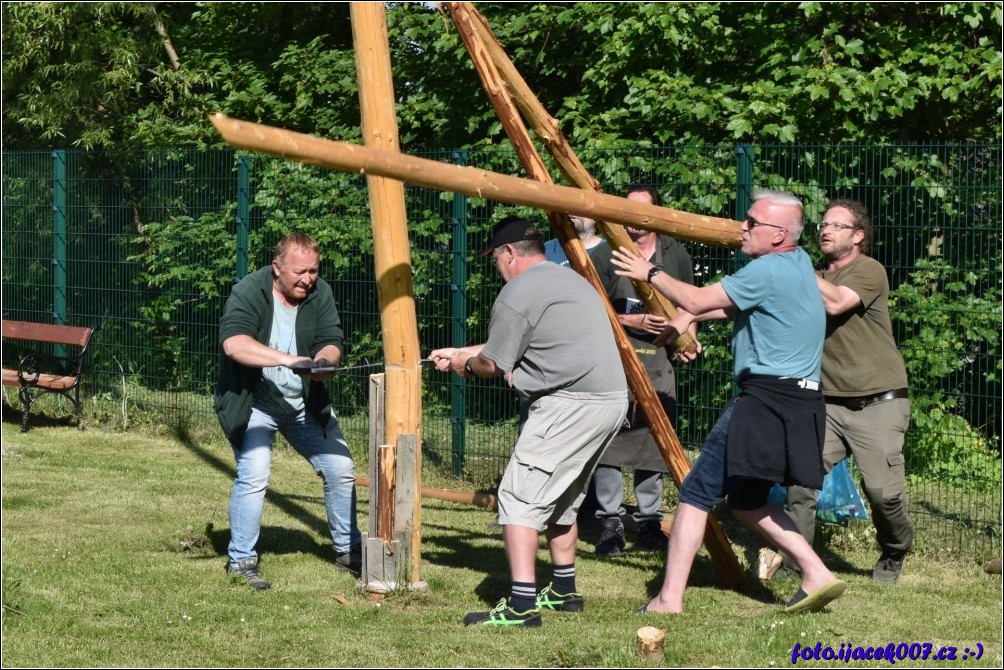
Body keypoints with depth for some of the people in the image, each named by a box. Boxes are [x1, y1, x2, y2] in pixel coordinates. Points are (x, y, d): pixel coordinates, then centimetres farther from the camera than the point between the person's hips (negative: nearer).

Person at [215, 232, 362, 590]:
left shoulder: (320, 293, -4)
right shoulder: (249, 291, -20)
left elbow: (332, 342, -8)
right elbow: (234, 343, -35)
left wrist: (322, 361, -33)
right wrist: (287, 359, -46)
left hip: (305, 402, 5)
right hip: (253, 402, -5)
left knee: (340, 468, 6)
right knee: (253, 476, -17)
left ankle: (348, 549, 23)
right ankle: (241, 561, -3)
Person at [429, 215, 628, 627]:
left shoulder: (516, 294, -7)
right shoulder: (570, 280, 25)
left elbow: (492, 364, 2)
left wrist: (465, 365, 24)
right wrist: (458, 353, 41)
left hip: (570, 404, -10)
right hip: (613, 399, 10)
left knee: (520, 497, -8)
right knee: (561, 497, 23)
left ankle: (522, 605, -16)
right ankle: (563, 591, 31)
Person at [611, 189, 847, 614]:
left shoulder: (769, 271, -15)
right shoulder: (797, 262, 15)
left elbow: (697, 300, -15)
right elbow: (731, 304, 25)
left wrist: (651, 274, 0)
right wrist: (687, 317, 11)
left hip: (765, 401, -10)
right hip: (797, 403, 10)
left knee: (698, 493, -6)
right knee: (745, 500, 20)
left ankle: (669, 599, -10)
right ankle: (816, 575, 13)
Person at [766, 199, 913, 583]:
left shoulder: (869, 271, -6)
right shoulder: (815, 280, 15)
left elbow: (835, 303, -23)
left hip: (878, 403, -5)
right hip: (829, 403, 5)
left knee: (883, 490, -9)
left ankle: (894, 556, 17)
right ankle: (791, 559, -4)